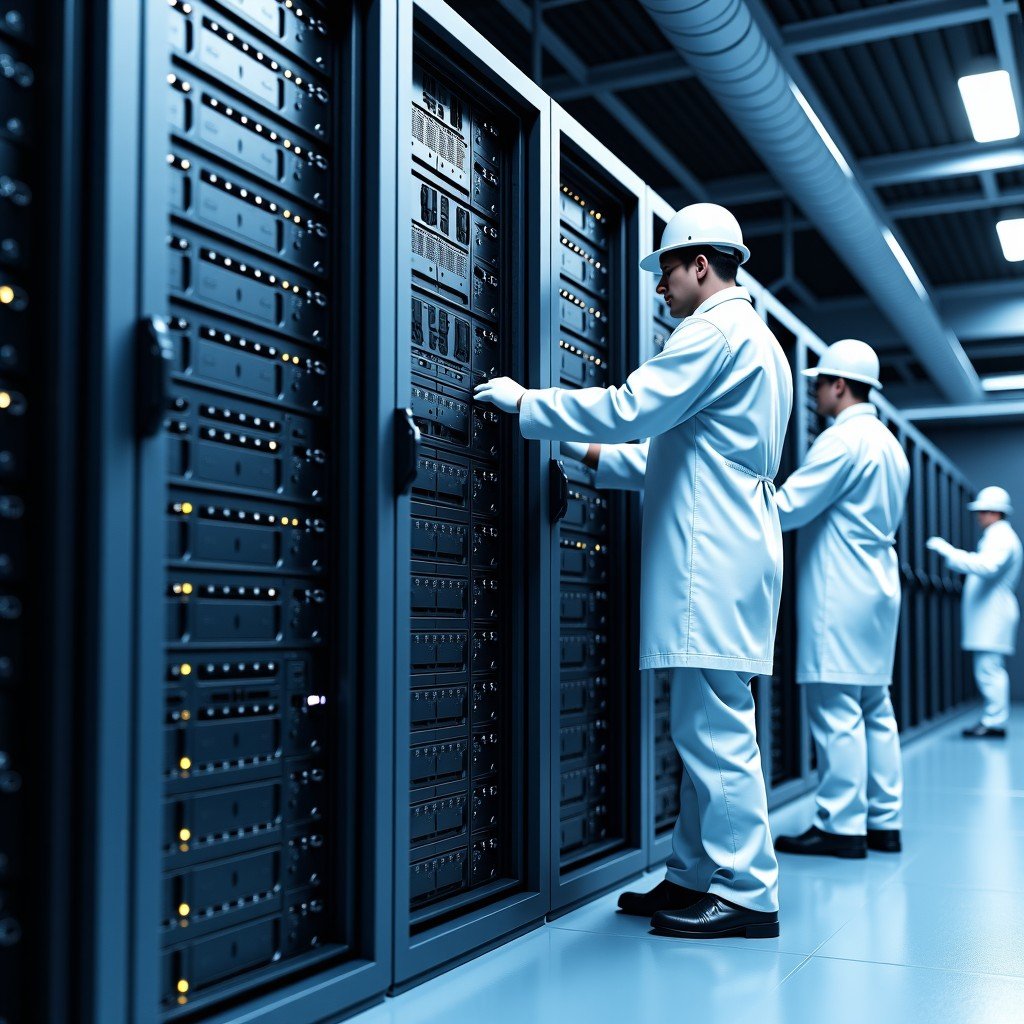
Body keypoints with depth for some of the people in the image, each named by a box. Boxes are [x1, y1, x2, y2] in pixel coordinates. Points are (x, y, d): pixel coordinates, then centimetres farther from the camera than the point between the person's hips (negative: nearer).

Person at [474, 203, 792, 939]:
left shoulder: (717, 331, -9)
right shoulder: (755, 339, 25)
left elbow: (631, 407, -18)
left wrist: (524, 403, -8)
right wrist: (598, 454, 27)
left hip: (714, 562, -11)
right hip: (725, 557, 11)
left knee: (714, 729, -7)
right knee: (710, 729, 12)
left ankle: (746, 894, -1)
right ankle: (697, 876, 20)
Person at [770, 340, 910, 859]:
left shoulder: (842, 439, -12)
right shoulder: (890, 445, 18)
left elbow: (788, 507, -16)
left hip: (840, 593, -10)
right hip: (878, 587, 10)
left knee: (836, 711, -7)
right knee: (875, 708, 11)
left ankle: (841, 826, -4)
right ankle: (883, 821, 15)